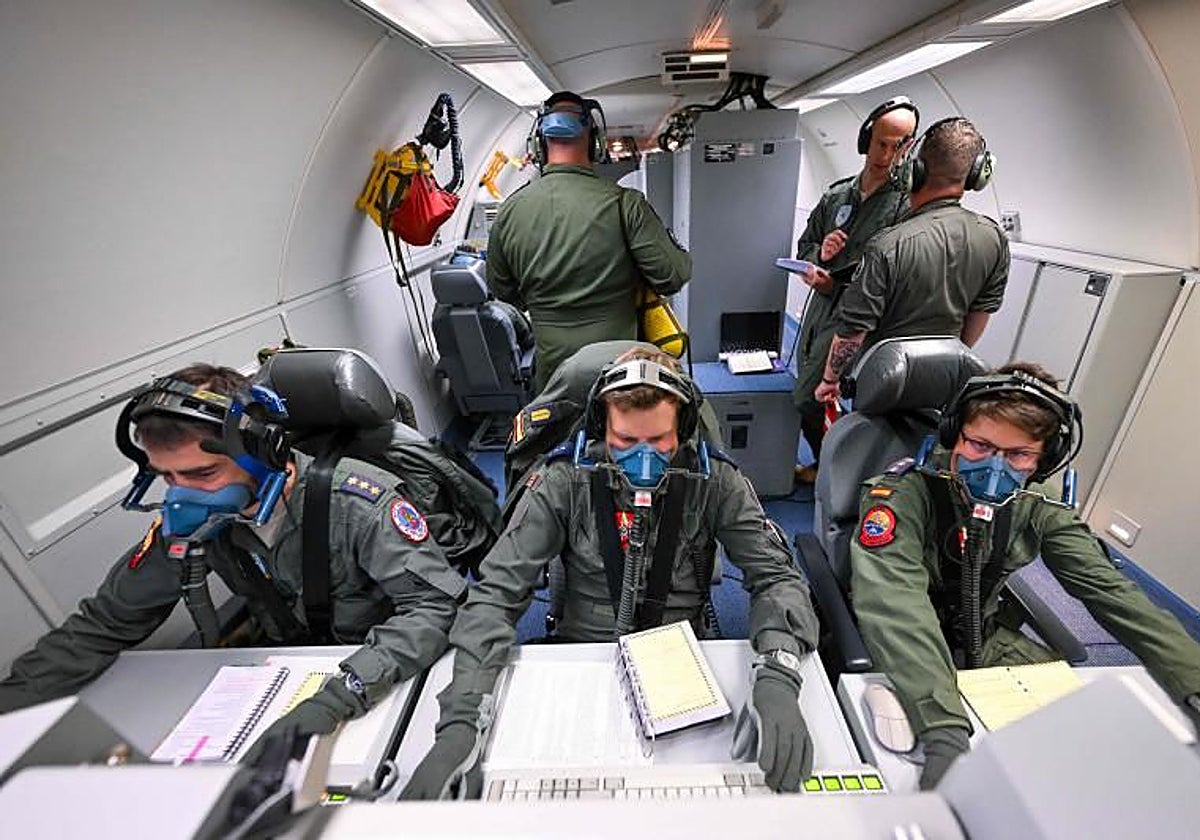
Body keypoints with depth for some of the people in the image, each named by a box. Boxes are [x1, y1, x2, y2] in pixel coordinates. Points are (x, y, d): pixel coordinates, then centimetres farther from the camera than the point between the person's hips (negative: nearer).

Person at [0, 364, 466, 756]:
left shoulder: (357, 504, -29)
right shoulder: (190, 522, -10)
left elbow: (433, 605, -32)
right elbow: (102, 623, 2)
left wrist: (342, 695, -43)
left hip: (390, 675, -5)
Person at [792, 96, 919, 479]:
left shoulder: (907, 204, -9)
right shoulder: (837, 194, 10)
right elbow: (804, 245, 17)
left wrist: (833, 285, -18)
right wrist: (819, 253, -6)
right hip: (819, 308, 7)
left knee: (807, 400, -9)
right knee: (809, 392, 16)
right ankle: (823, 464, 37)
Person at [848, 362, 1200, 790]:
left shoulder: (1035, 508, -8)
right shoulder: (905, 493, -29)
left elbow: (1110, 589, -5)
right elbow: (893, 601, -41)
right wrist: (946, 732, -50)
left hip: (985, 641, 6)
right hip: (907, 653, -6)